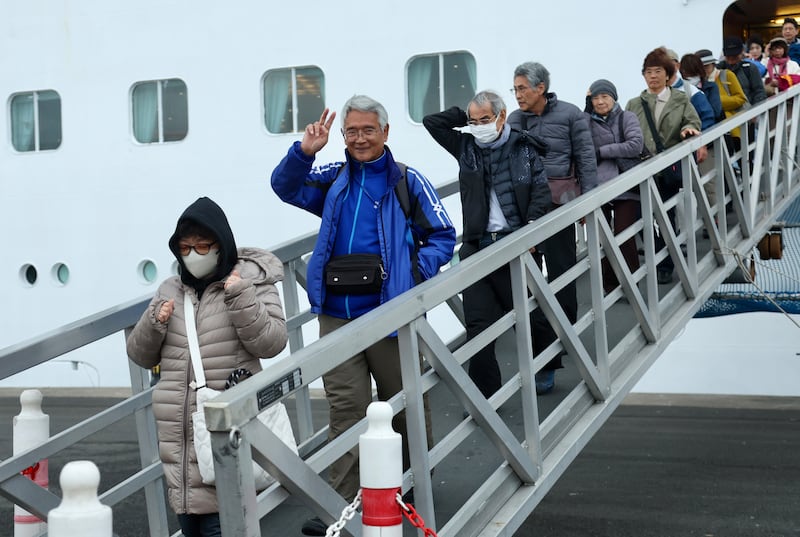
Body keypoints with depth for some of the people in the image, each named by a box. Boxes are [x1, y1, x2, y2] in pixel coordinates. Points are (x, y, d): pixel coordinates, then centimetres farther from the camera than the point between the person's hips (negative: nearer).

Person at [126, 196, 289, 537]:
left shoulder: (251, 280, 0)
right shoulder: (170, 290, 13)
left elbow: (271, 343, -8)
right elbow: (141, 355, 16)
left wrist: (241, 298, -18)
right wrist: (155, 322, -3)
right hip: (176, 429, 5)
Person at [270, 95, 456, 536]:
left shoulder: (408, 181, -1)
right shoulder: (334, 179, 11)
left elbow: (442, 236, 0)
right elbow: (286, 187, 5)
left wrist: (415, 270, -15)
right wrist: (304, 152, -11)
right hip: (336, 314, 3)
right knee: (346, 406, 2)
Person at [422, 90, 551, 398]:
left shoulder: (522, 148, 3)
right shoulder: (465, 146, 10)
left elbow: (541, 190, -1)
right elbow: (431, 121, 9)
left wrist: (532, 226, -13)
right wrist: (466, 117, 5)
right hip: (476, 246, 2)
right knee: (477, 323, -2)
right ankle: (483, 392, 4)